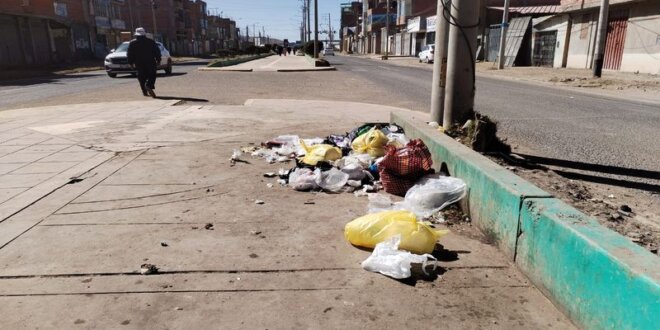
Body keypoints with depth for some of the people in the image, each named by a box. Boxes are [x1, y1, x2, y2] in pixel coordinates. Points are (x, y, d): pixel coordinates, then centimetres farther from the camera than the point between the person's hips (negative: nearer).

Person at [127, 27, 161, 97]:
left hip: (139, 63, 1)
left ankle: (145, 92, 7)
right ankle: (149, 86, -22)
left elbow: (129, 54, 3)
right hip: (150, 63, -1)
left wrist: (131, 63, 10)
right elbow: (157, 52, 2)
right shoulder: (151, 42, 0)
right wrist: (158, 60, 8)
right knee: (152, 76, 6)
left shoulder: (132, 43, 2)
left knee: (142, 77, 9)